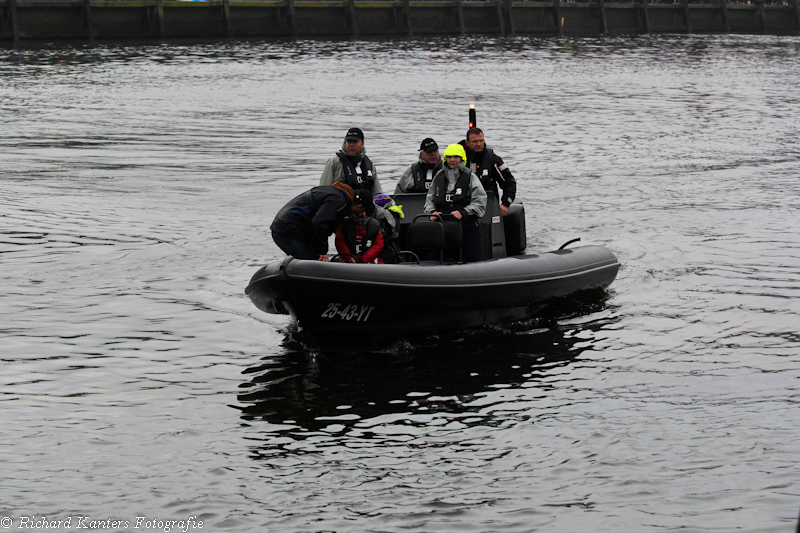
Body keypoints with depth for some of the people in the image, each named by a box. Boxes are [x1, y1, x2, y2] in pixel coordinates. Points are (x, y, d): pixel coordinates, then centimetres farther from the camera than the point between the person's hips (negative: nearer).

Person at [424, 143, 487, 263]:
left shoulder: (470, 176, 1)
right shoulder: (439, 176, 13)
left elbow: (480, 201, -5)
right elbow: (429, 199, 20)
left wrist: (463, 213, -17)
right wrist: (432, 212, -1)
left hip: (468, 225, -3)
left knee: (474, 260, -6)